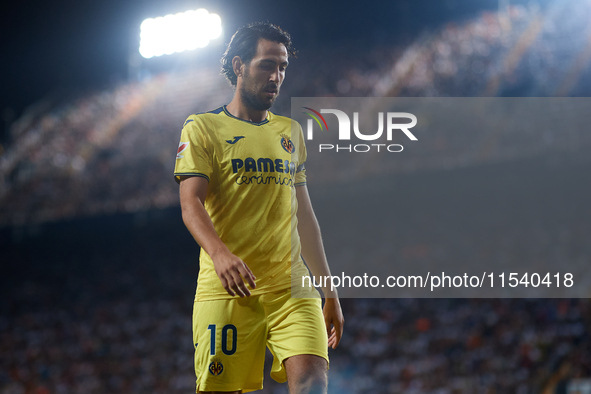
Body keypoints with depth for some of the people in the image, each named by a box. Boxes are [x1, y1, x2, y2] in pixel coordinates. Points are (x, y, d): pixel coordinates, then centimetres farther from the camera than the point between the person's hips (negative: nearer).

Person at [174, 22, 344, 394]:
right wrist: (220, 254, -27)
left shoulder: (291, 131, 20)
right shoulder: (203, 127, 5)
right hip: (225, 287, -3)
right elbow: (190, 204, -7)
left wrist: (329, 291, 21)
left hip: (292, 285, 3)